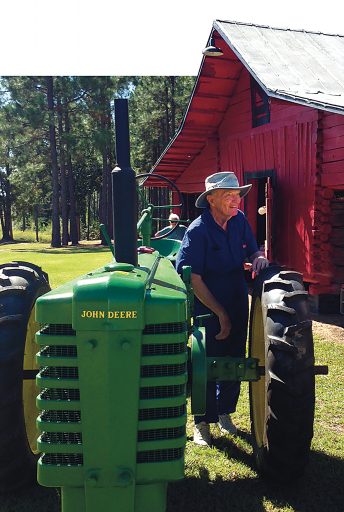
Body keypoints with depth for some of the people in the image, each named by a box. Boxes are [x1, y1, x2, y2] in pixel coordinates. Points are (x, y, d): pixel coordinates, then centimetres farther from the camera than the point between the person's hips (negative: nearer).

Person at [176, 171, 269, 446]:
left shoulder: (240, 221, -1)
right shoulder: (198, 230, -19)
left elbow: (252, 250, 11)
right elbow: (192, 278, -19)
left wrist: (259, 257, -16)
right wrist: (221, 313, -16)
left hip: (238, 306, 6)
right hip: (208, 310, -6)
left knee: (234, 362, 15)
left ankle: (224, 412, 36)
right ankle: (202, 423, 20)